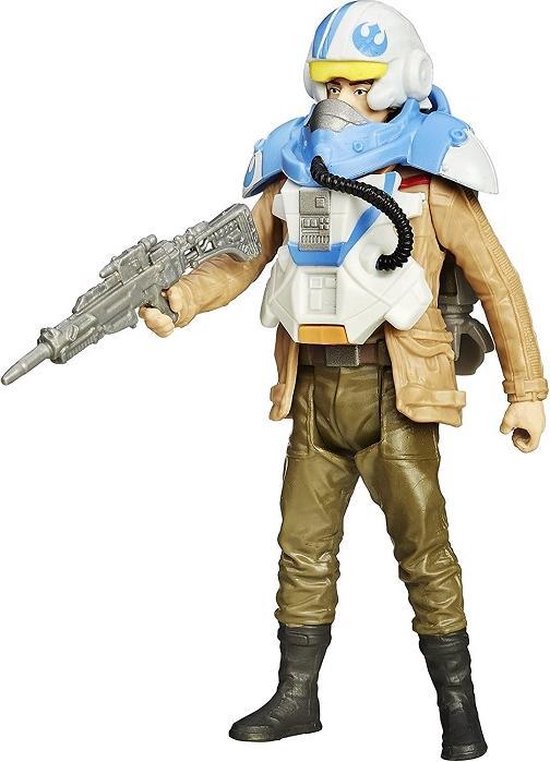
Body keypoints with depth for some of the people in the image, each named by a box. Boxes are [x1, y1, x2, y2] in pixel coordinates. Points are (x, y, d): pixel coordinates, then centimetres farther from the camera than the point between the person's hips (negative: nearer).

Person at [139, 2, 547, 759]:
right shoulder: (294, 164, 8)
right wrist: (177, 301, -10)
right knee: (304, 546, 10)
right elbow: (244, 254, 9)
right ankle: (296, 697, 23)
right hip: (314, 391, 5)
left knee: (423, 549, 0)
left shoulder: (427, 172, -5)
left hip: (394, 392, -5)